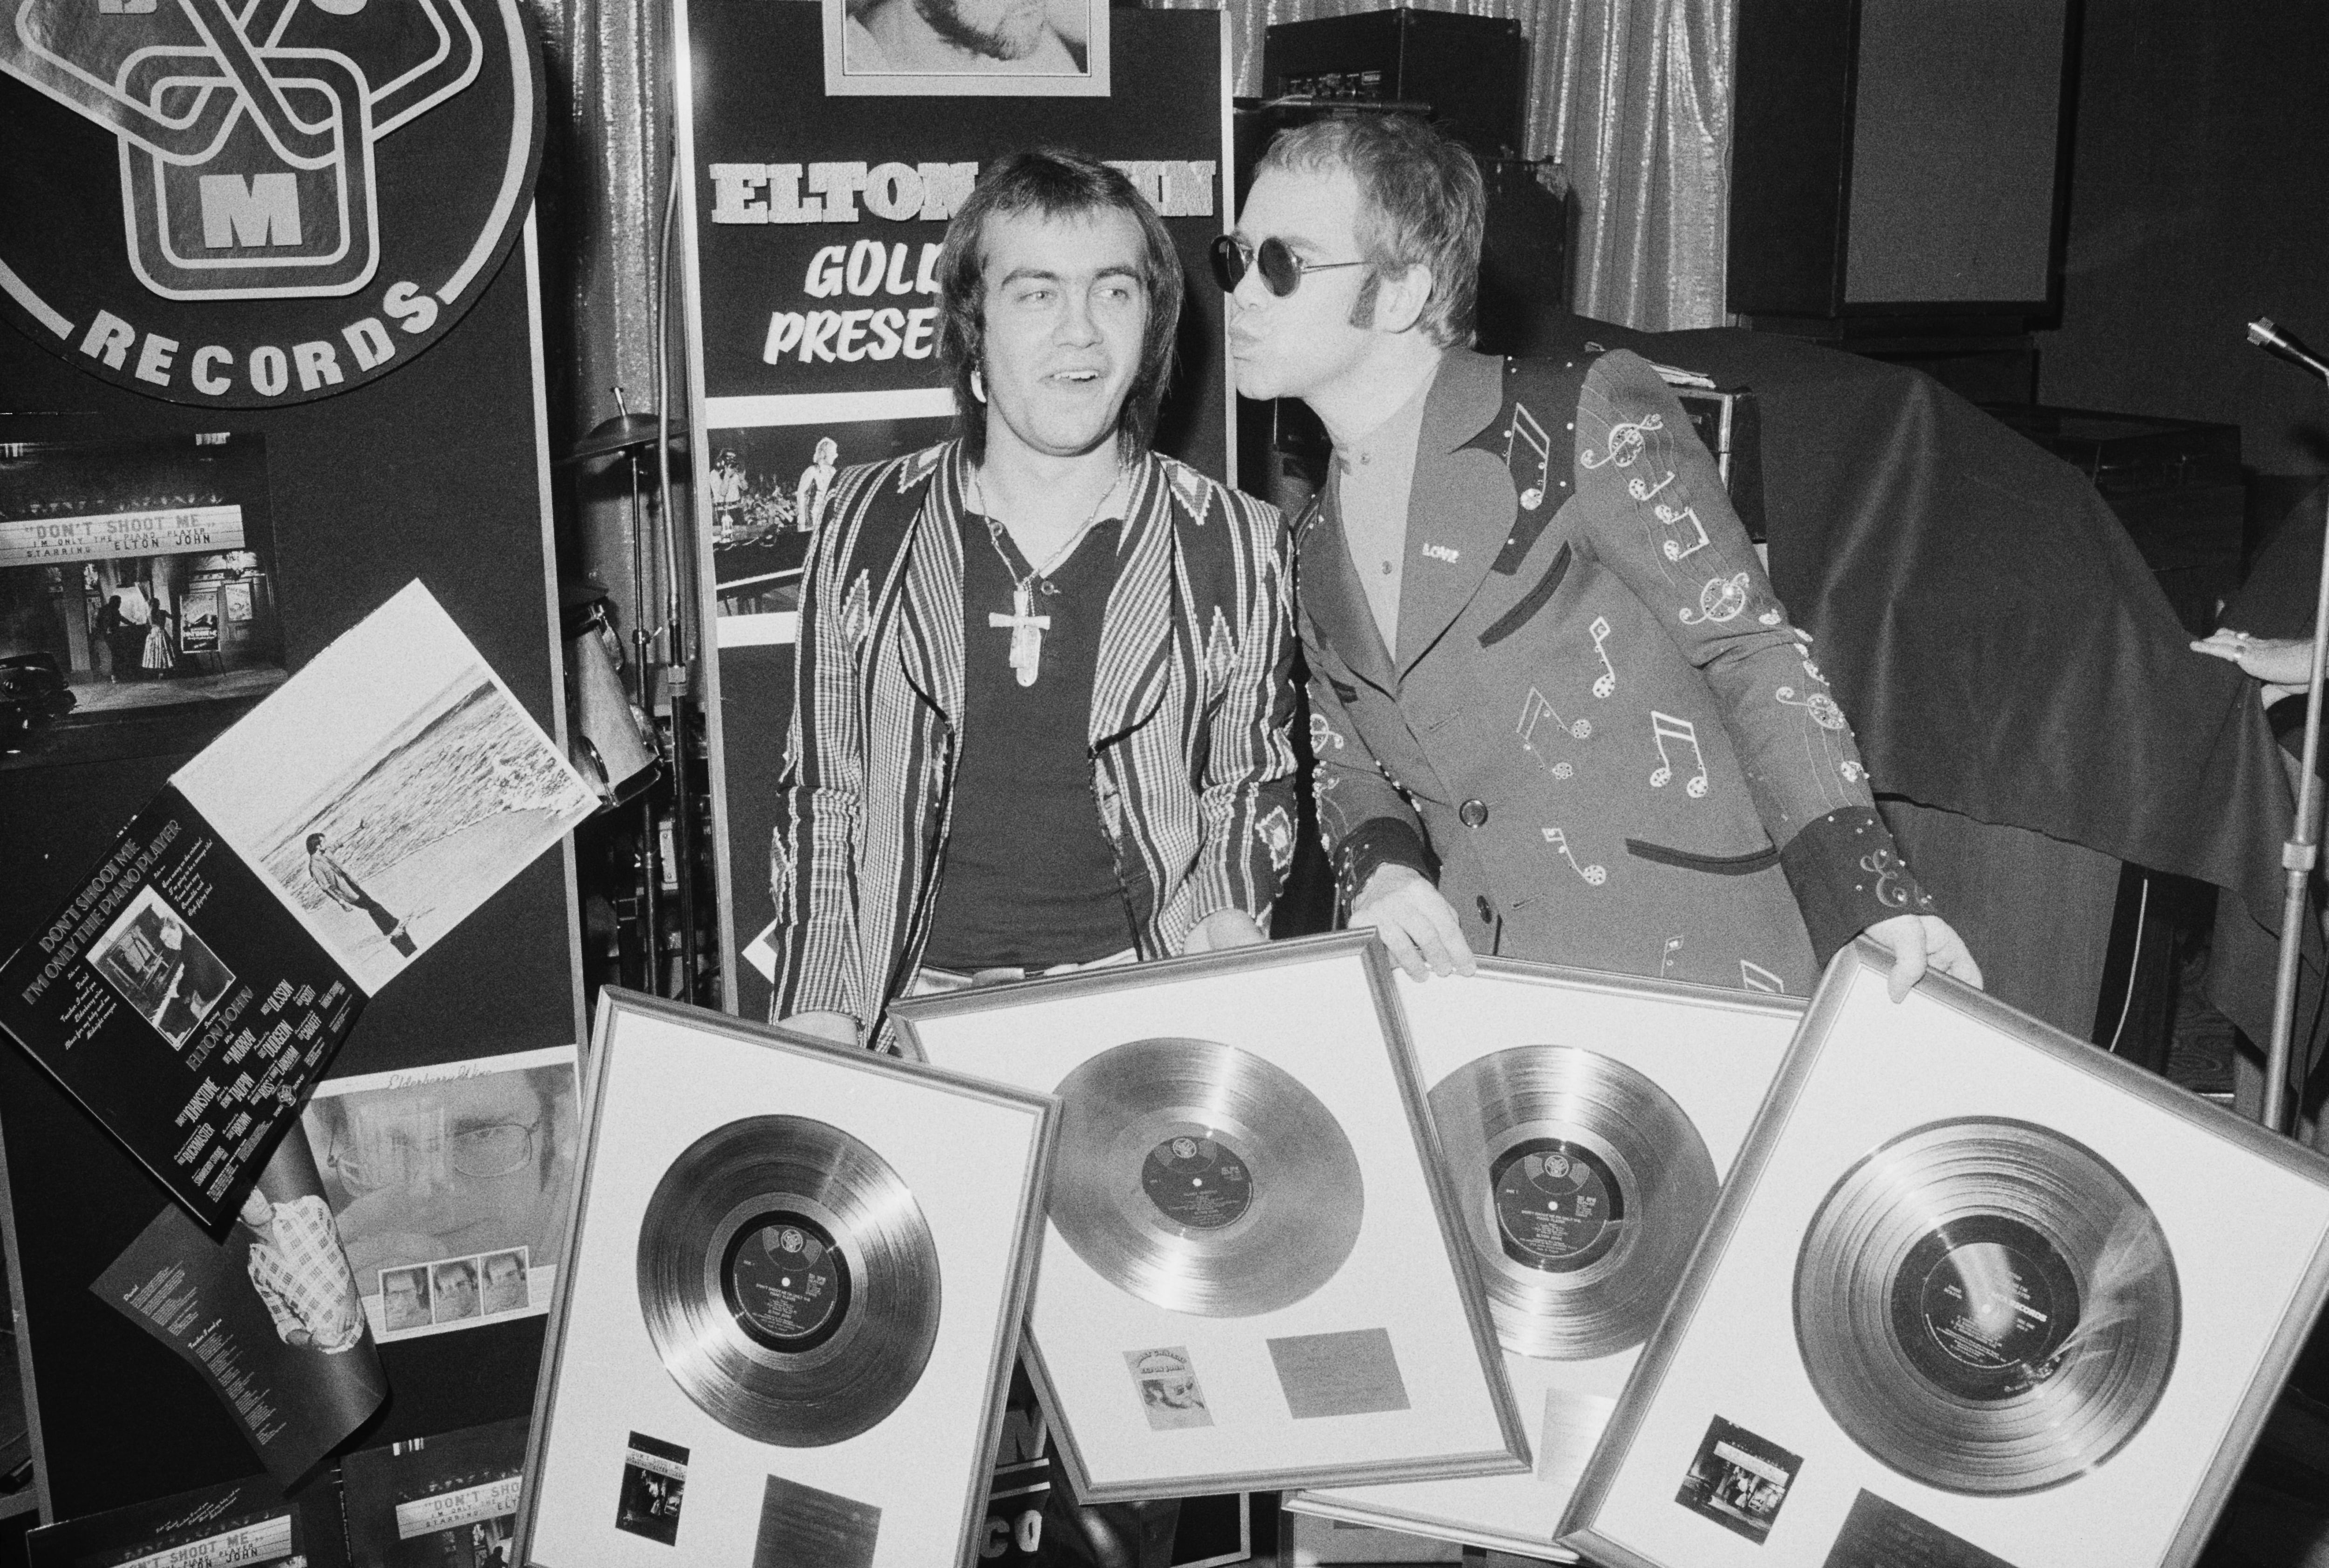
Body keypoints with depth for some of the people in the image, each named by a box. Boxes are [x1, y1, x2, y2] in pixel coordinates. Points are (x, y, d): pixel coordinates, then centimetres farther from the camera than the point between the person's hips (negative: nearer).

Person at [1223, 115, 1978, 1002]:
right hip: (1475, 984, 5)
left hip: (1693, 966, -4)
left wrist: (1868, 890, -17)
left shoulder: (1588, 421, -8)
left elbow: (1752, 651, -8)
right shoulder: (1314, 546, 11)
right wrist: (1380, 867, -7)